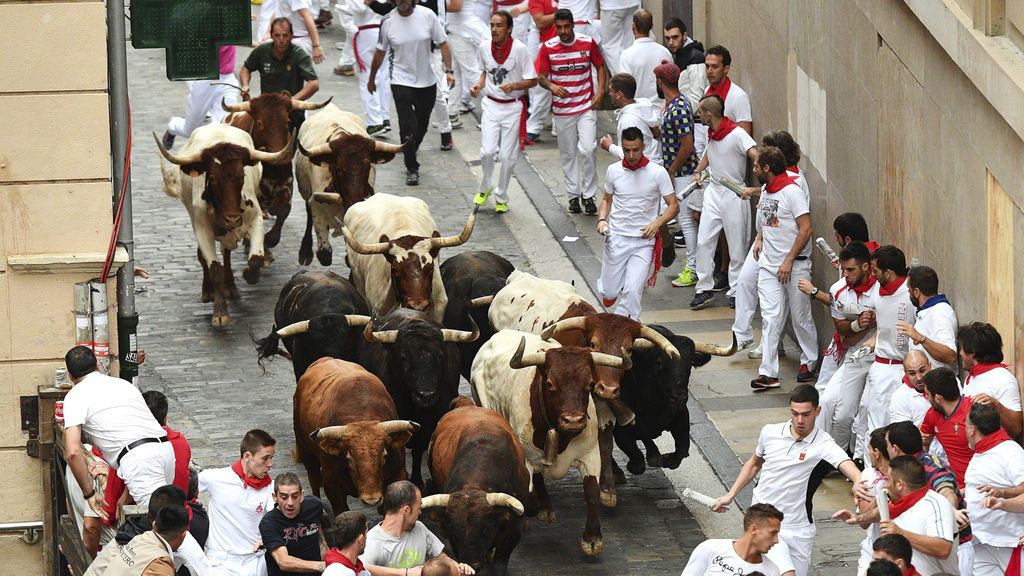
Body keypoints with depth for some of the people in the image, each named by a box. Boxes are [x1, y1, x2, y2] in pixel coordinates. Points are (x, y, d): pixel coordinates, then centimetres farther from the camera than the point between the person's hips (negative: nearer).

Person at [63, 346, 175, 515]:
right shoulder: (123, 383, 31)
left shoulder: (76, 395, 9)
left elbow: (73, 452, -4)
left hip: (138, 457, -7)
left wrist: (89, 494, 6)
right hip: (166, 449, 7)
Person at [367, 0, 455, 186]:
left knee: (421, 126, 14)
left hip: (427, 81, 2)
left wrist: (449, 71, -12)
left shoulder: (428, 16, -10)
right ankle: (412, 169, 6)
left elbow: (443, 44, -3)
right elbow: (380, 52, 5)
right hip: (402, 81, -2)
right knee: (408, 126, -9)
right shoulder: (388, 22, -8)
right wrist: (371, 79, 14)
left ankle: (410, 154, 39)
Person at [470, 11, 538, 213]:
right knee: (487, 151, -10)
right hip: (491, 105, 2)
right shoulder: (485, 47, -2)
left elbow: (532, 81, -9)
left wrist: (514, 85, -26)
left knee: (508, 156, 2)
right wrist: (479, 85, -3)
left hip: (513, 107, -2)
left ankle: (501, 197, 20)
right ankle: (485, 187, 17)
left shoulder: (519, 49, -14)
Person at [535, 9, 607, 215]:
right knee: (568, 154, 9)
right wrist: (551, 85, -24)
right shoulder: (548, 48, -5)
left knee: (588, 149, -12)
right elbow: (541, 76, -2)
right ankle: (573, 195, 22)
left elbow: (600, 67, 8)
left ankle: (589, 195, 1)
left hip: (586, 107, -1)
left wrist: (600, 91, -6)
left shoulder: (588, 43, -4)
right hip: (561, 110, 1)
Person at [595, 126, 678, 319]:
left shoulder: (658, 173, -5)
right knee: (609, 293, 4)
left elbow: (673, 206, -2)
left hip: (644, 241, -2)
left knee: (632, 292, -15)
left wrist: (657, 223, -18)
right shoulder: (614, 171, 3)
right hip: (616, 238, 2)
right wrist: (602, 220, -2)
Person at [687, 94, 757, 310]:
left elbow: (757, 158, -29)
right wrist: (697, 172, 12)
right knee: (704, 241, 3)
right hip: (713, 192, 7)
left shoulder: (737, 134, -20)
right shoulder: (712, 133, 5)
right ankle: (704, 289, 9)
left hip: (734, 195, -7)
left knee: (737, 247, 4)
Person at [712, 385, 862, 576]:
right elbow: (754, 464, 18)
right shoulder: (770, 433, -2)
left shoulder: (823, 444, -12)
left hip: (798, 530, 1)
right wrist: (730, 495, 17)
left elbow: (847, 465, -32)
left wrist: (859, 482, -54)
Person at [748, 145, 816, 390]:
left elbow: (805, 229, -18)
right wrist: (760, 238, 11)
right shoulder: (765, 190, 11)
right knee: (771, 318, -2)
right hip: (769, 265, 7)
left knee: (800, 317, 6)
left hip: (795, 266, -7)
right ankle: (768, 373, -6)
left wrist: (789, 261, -18)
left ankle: (809, 362, 24)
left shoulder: (792, 191, -14)